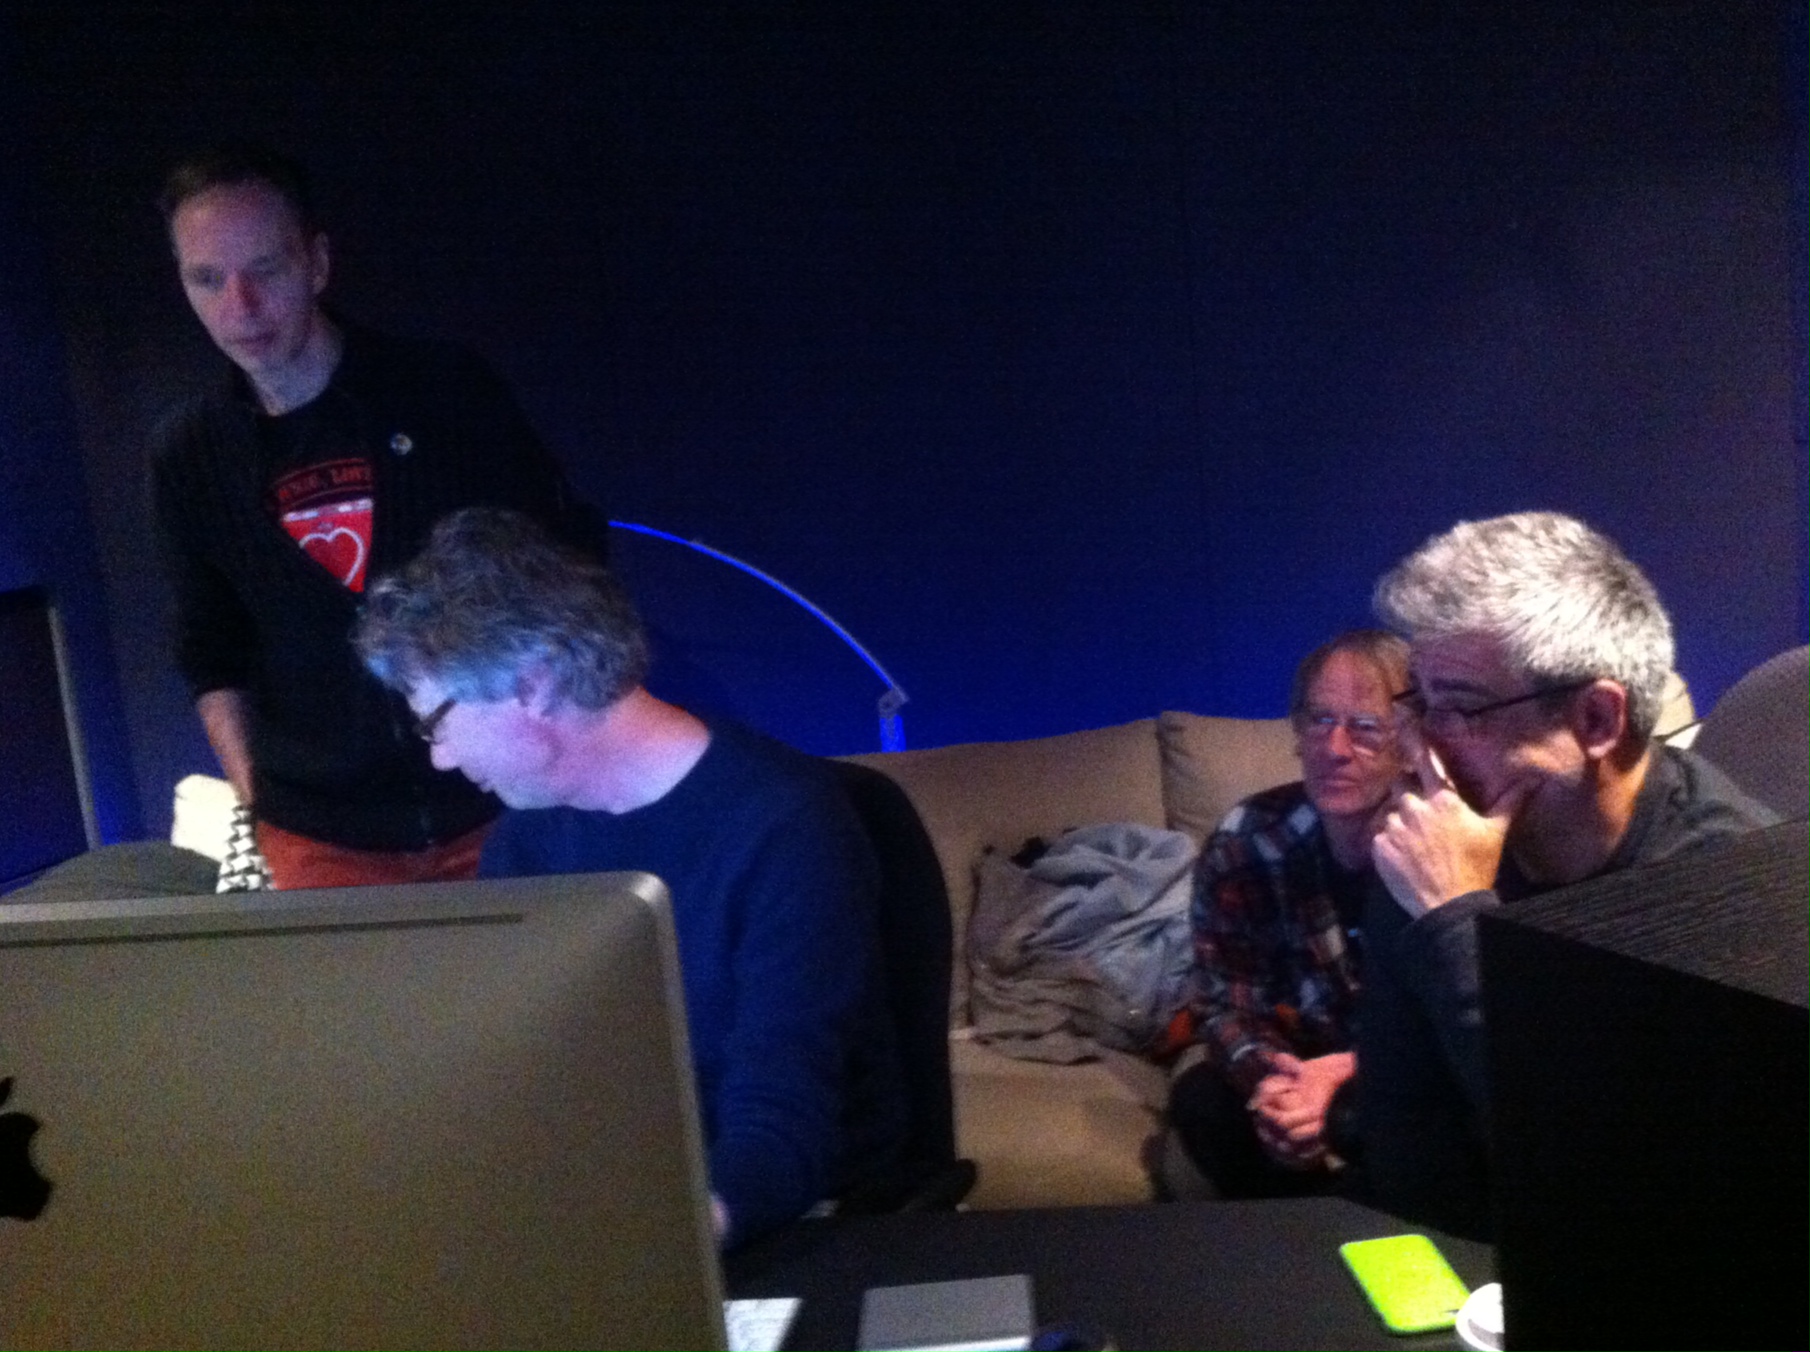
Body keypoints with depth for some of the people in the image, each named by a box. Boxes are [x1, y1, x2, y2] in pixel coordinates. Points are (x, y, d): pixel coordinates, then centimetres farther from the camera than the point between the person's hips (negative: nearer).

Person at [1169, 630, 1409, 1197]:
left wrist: (1345, 1074, -35)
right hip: (1307, 1064, 3)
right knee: (1200, 1099, -24)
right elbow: (1224, 1005, -7)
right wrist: (1270, 1078, -31)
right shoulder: (1244, 843, -13)